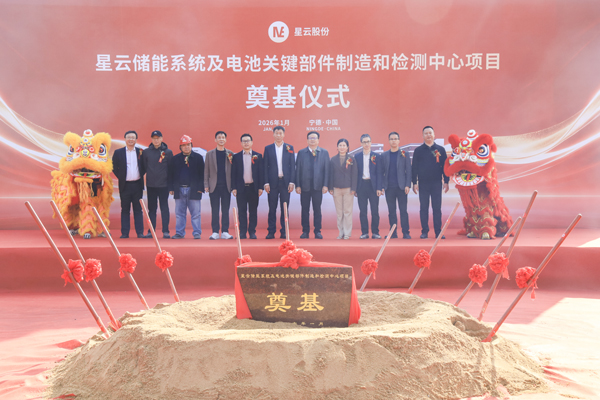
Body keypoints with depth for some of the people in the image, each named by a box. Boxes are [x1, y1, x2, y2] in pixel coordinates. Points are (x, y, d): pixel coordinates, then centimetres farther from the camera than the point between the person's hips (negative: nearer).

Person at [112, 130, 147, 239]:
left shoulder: (140, 152, 6)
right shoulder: (118, 152, 4)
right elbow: (114, 167, 7)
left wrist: (141, 174, -1)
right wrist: (120, 177, -2)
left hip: (137, 185, 0)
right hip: (125, 185, 0)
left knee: (138, 210, 4)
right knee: (125, 210, 4)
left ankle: (140, 232, 7)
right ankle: (124, 233, 7)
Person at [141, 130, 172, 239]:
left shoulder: (168, 152, 1)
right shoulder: (146, 152, 6)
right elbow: (144, 167, 12)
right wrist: (150, 175, 5)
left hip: (163, 185, -2)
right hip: (150, 185, 2)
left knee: (164, 208, -1)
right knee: (151, 208, 7)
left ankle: (165, 231, 1)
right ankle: (151, 231, 12)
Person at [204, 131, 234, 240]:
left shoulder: (230, 154, 7)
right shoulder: (209, 154, 7)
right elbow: (206, 170, 7)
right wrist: (206, 185, 0)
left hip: (226, 186, 0)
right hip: (214, 186, 0)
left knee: (225, 210, 3)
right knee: (215, 210, 1)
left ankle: (225, 232, 7)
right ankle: (215, 232, 5)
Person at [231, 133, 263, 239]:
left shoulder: (258, 156, 6)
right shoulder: (236, 156, 7)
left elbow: (261, 172, 5)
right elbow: (233, 173, 5)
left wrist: (260, 187, -2)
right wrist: (233, 188, -2)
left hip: (253, 187, 0)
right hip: (241, 188, 0)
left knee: (253, 211, 4)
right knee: (242, 211, 1)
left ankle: (252, 232, 9)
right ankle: (242, 232, 5)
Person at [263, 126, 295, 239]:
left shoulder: (290, 148, 7)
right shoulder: (268, 148, 7)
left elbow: (292, 166, 5)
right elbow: (265, 166, 4)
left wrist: (292, 182, -3)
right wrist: (266, 183, -3)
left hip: (285, 182, 0)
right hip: (273, 182, 0)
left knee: (285, 208, 3)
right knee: (272, 208, 2)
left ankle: (284, 232, 8)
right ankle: (271, 232, 6)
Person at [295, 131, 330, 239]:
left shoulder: (324, 153, 8)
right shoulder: (301, 153, 8)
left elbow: (326, 170, 4)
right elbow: (298, 170, 5)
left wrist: (325, 185, -4)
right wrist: (297, 185, -2)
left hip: (318, 185, -1)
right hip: (305, 185, 1)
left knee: (317, 209, 2)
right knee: (305, 209, 3)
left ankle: (317, 231, 8)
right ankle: (305, 231, 10)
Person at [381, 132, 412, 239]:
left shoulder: (404, 155, 5)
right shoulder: (384, 155, 10)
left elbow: (408, 171, 2)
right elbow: (381, 172, 9)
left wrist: (407, 185, -8)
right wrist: (381, 186, 0)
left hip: (401, 186, -2)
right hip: (389, 187, 2)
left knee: (403, 210, -2)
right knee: (391, 211, 5)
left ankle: (406, 233, 0)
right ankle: (393, 233, 9)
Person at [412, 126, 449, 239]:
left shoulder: (440, 150, 6)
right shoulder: (418, 150, 5)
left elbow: (444, 166, 8)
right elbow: (414, 167, 5)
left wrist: (446, 182, 3)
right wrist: (414, 183, -1)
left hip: (436, 183, 0)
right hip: (423, 184, 0)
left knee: (437, 208, 1)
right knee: (423, 208, 3)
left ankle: (438, 231, 6)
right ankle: (424, 231, 9)